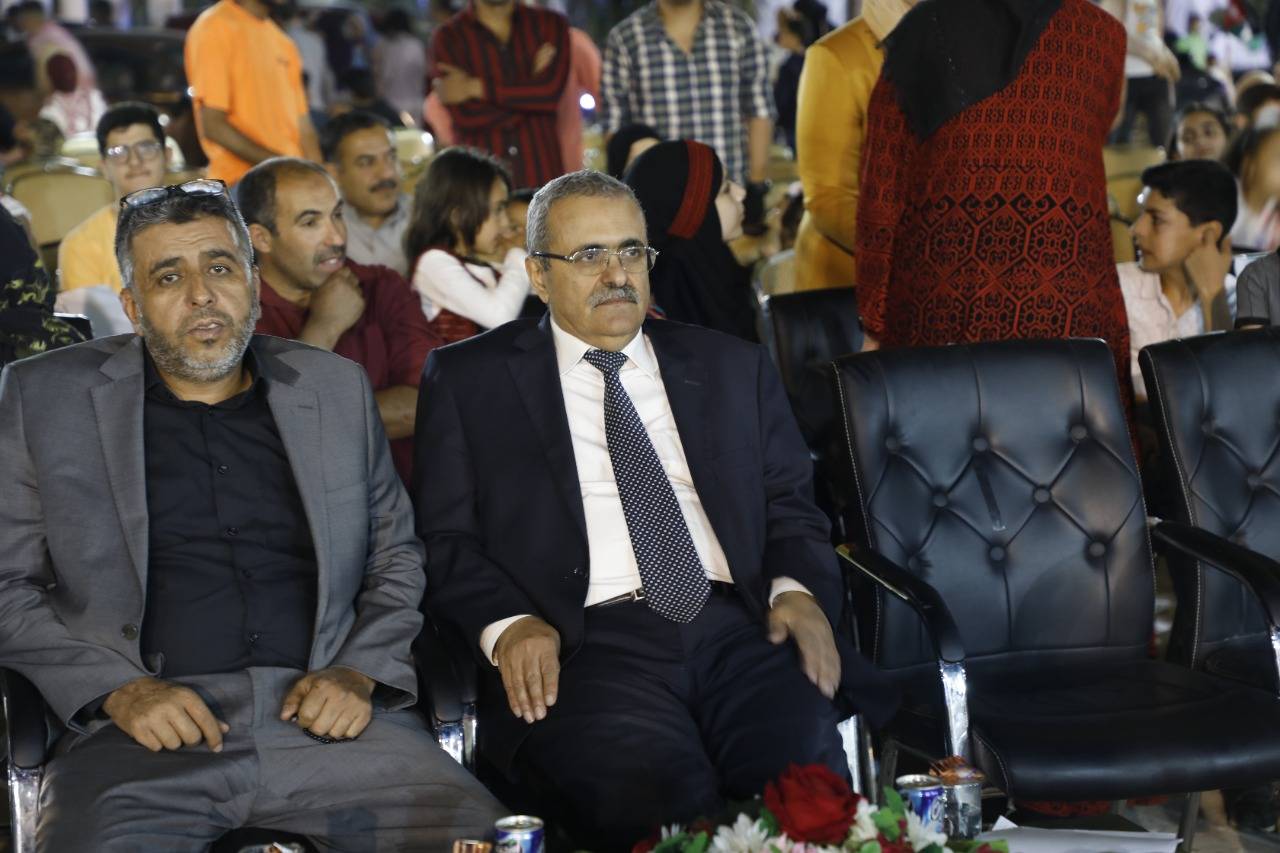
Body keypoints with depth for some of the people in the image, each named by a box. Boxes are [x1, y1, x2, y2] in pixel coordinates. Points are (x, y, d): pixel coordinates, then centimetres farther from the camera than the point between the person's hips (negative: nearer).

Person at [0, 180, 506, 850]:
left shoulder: (336, 388, 17)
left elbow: (398, 558, 20)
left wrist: (359, 672, 1)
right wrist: (119, 688, -8)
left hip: (324, 718, 3)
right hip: (145, 730, -2)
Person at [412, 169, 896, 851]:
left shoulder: (732, 368, 23)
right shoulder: (468, 380, 14)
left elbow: (791, 507, 21)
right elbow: (443, 536, 8)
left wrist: (798, 591, -1)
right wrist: (508, 623, -12)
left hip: (737, 626, 3)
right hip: (588, 640, -3)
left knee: (806, 765, -30)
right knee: (653, 792, -35)